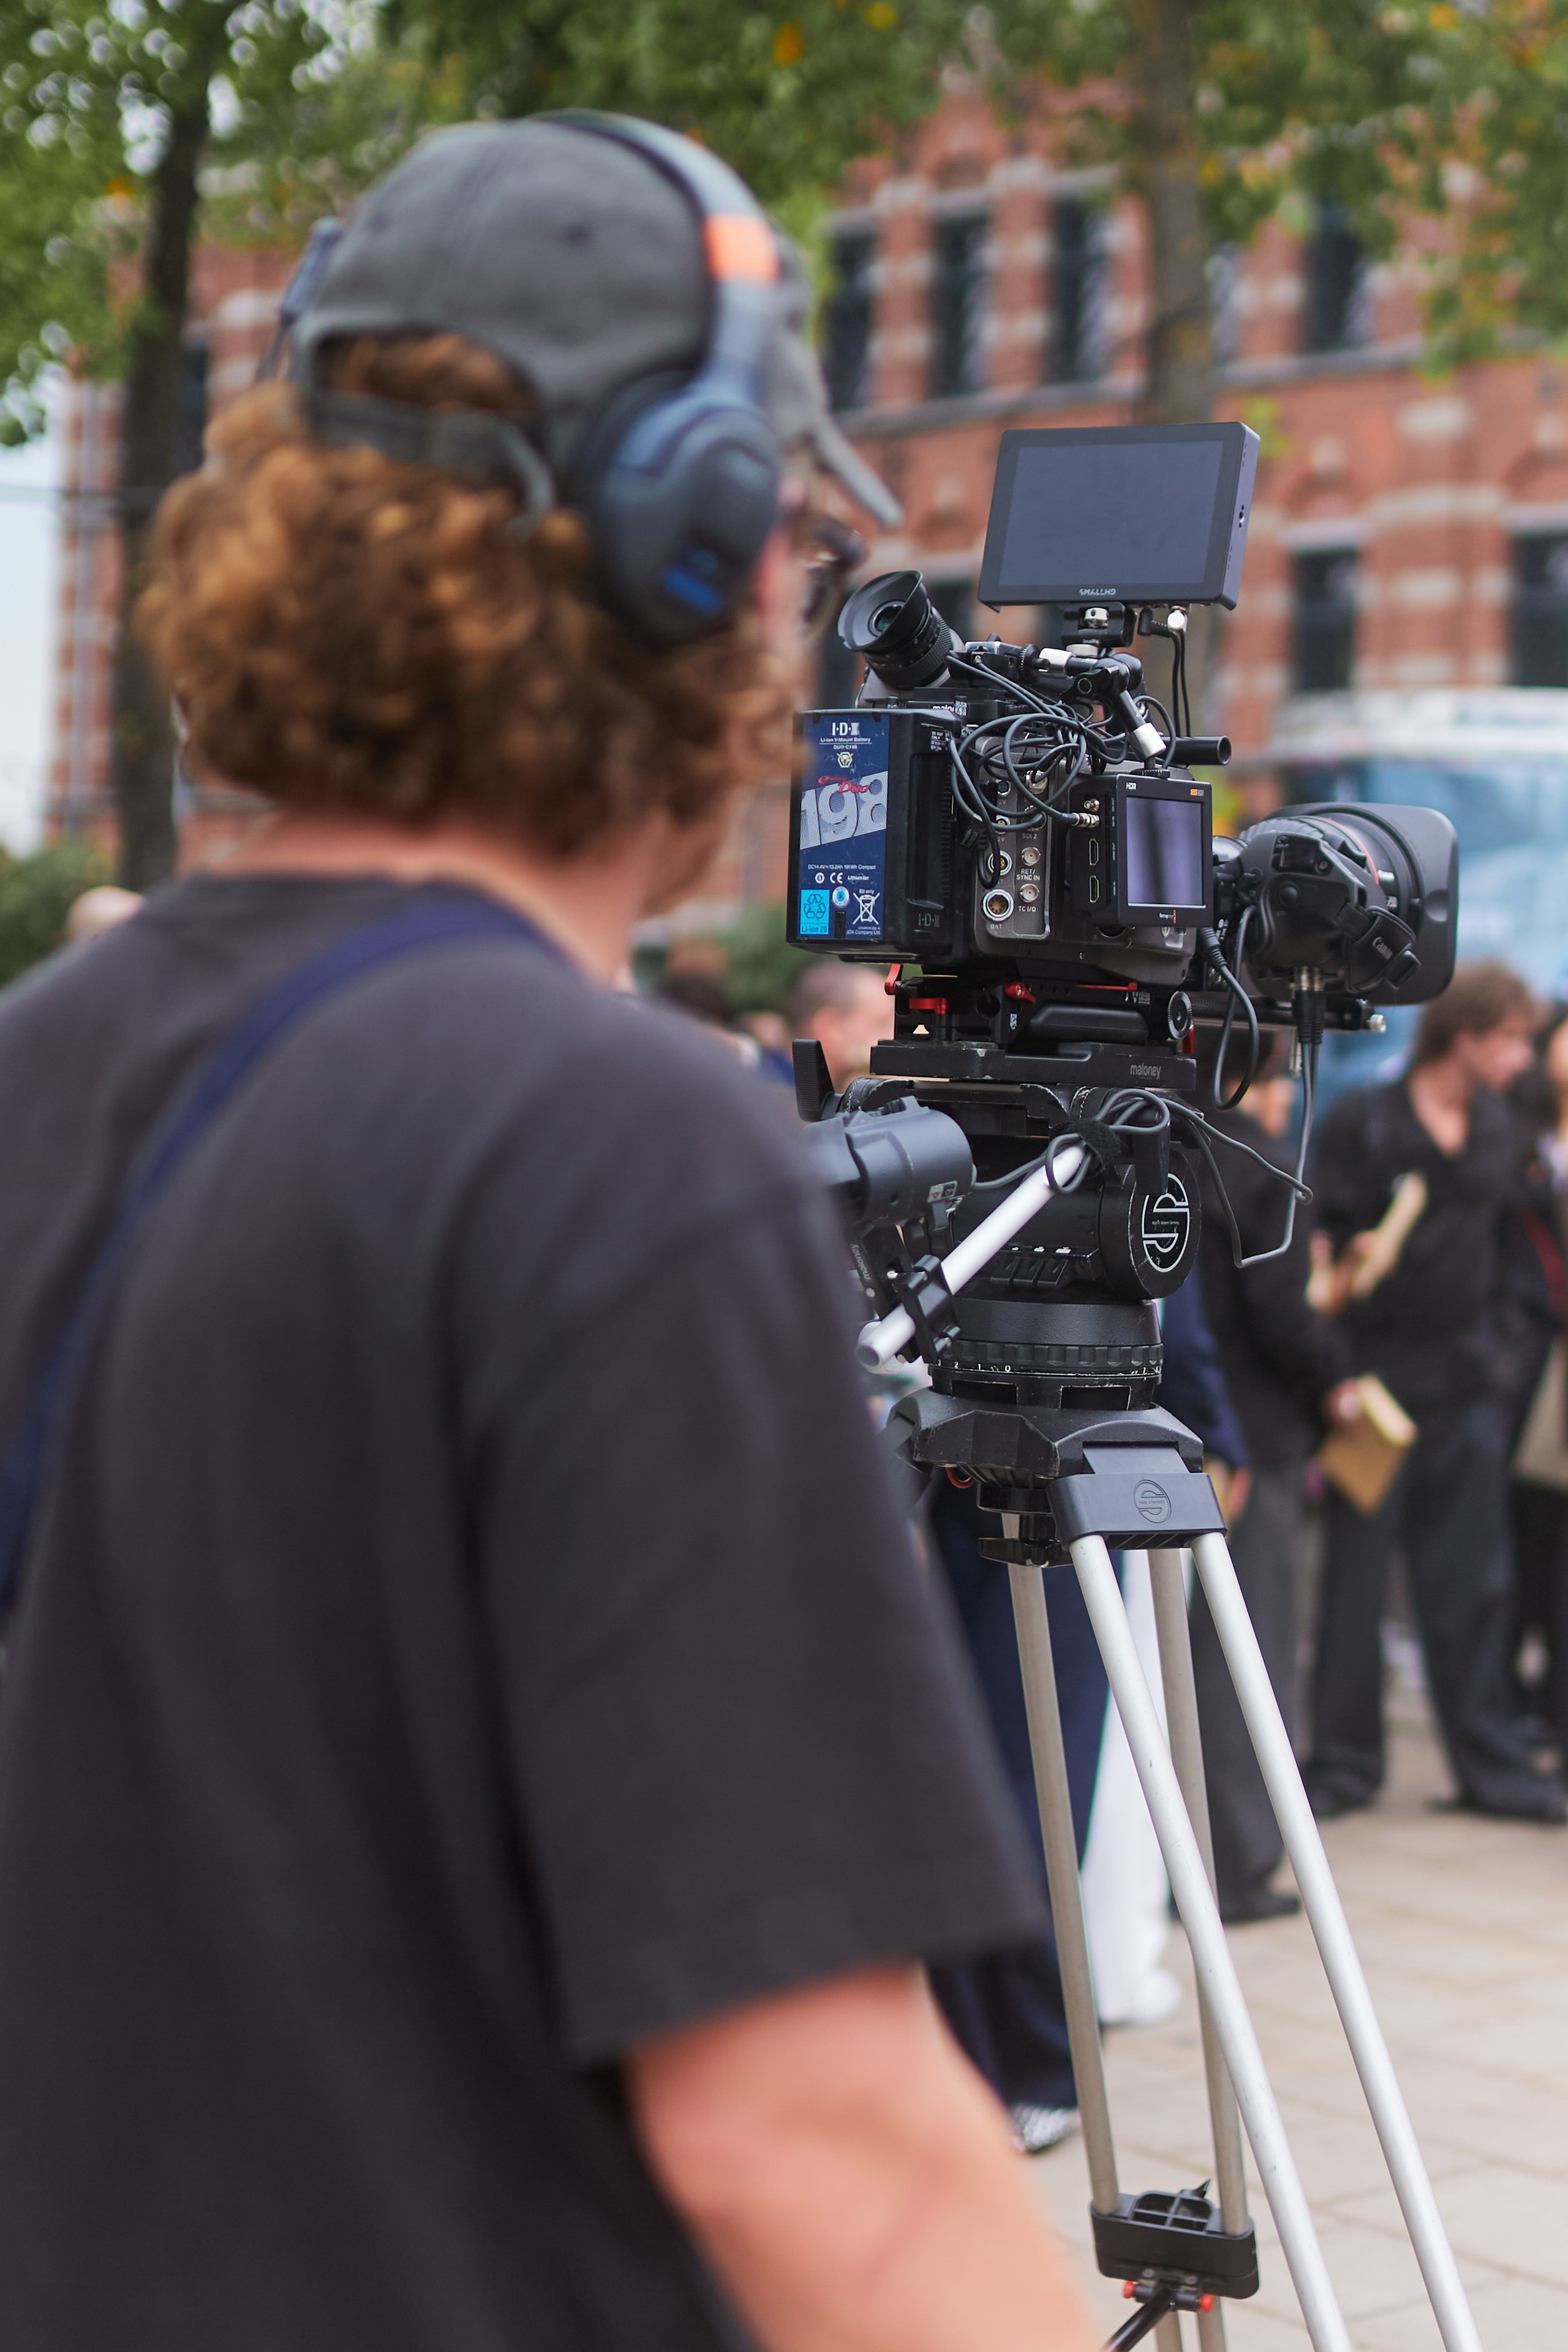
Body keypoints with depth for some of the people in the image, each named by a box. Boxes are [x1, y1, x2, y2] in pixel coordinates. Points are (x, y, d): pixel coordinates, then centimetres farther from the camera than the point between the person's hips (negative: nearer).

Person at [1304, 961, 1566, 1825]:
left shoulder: (1497, 1128, 11)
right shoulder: (1360, 1122, -6)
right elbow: (1324, 1239, -8)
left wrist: (1498, 1349, 11)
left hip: (1469, 1387, 5)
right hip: (1379, 1375, -5)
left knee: (1475, 1580, 8)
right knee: (1356, 1575, 2)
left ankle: (1491, 1761, 15)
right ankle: (1344, 1760, 11)